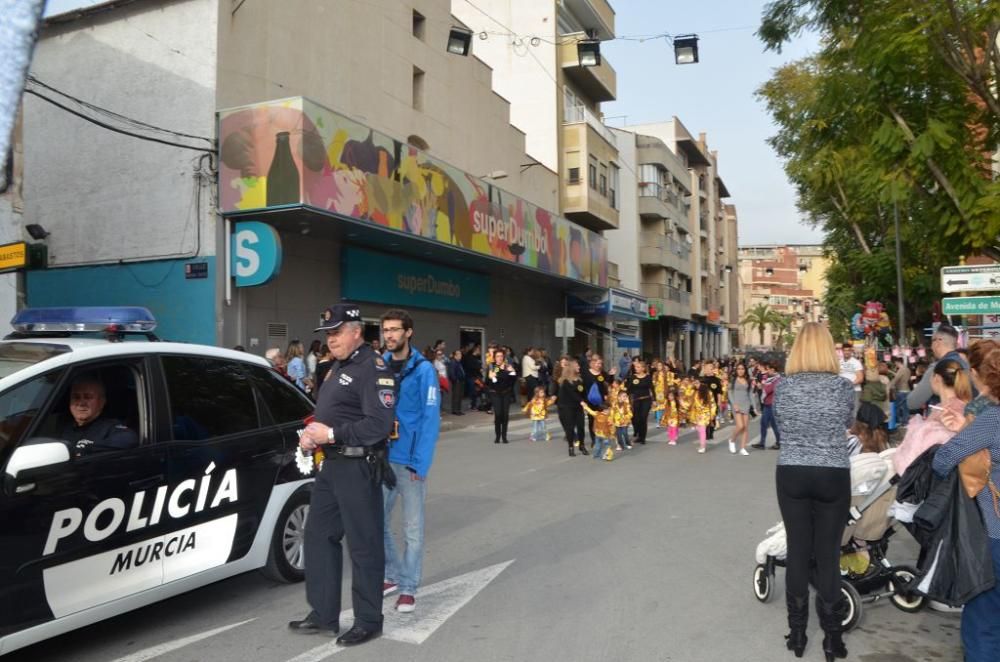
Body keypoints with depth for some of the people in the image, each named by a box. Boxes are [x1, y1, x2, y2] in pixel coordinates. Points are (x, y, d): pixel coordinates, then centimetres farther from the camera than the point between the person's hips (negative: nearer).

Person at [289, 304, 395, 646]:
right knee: (318, 537, 15)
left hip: (358, 468, -10)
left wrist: (332, 434, -21)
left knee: (364, 545, 1)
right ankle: (324, 615, 28)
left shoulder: (372, 368, -14)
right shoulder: (337, 367, 17)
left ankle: (368, 621, 16)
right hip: (332, 465, 10)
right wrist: (311, 435, 4)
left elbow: (380, 424, -23)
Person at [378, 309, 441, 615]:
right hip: (380, 457, 5)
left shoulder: (423, 369, -8)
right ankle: (390, 576, 31)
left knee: (412, 527, 6)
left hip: (409, 460, -4)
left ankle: (408, 587, 19)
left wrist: (420, 462, -17)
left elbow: (430, 419, -11)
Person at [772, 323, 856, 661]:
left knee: (797, 551, 10)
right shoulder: (844, 386, -7)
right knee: (828, 554, 6)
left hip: (791, 475, 1)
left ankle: (797, 632, 20)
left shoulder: (783, 386, -5)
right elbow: (849, 423, 10)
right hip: (833, 477, -1)